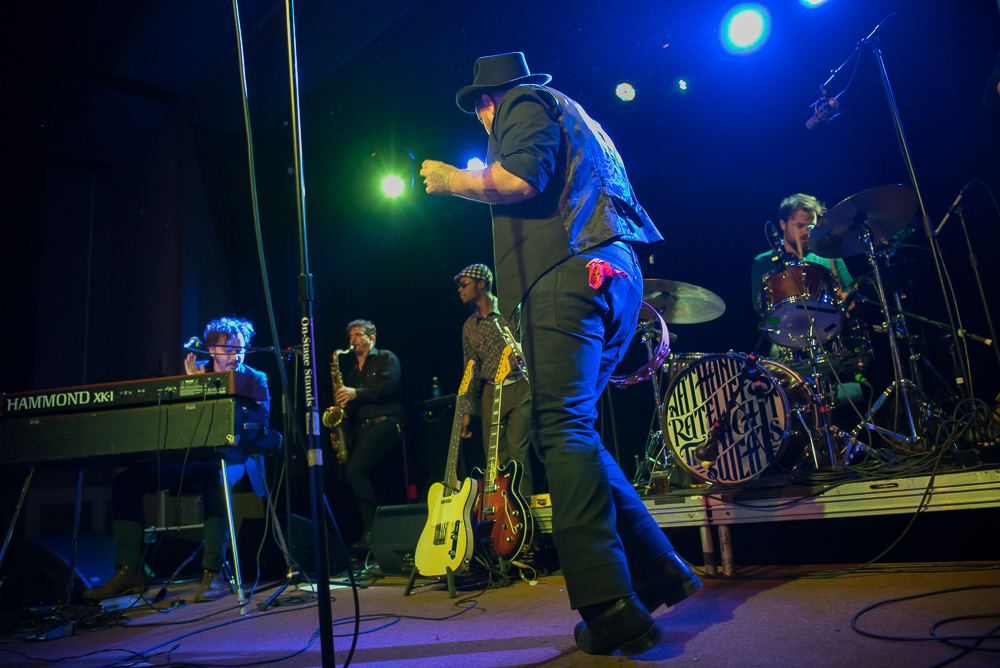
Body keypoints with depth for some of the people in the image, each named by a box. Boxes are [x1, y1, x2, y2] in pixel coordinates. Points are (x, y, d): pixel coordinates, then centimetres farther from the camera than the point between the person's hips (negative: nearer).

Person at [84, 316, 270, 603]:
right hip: (190, 458, 5)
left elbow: (261, 423, -9)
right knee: (125, 479, -10)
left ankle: (213, 573, -34)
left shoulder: (256, 378, 4)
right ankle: (130, 571, -5)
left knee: (214, 477, -40)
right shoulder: (196, 372, 12)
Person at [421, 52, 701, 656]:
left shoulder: (526, 104, 9)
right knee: (571, 430, 10)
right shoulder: (577, 122, 36)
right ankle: (659, 571, 9)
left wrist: (453, 180, 5)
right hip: (617, 275, 9)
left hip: (569, 276, -9)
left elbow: (520, 180, -11)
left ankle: (611, 609, -18)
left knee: (563, 430, -15)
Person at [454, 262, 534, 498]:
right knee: (495, 459, 0)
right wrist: (467, 410, 14)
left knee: (518, 454, -12)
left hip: (519, 389, -4)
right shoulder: (469, 327, 16)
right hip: (490, 394, 5)